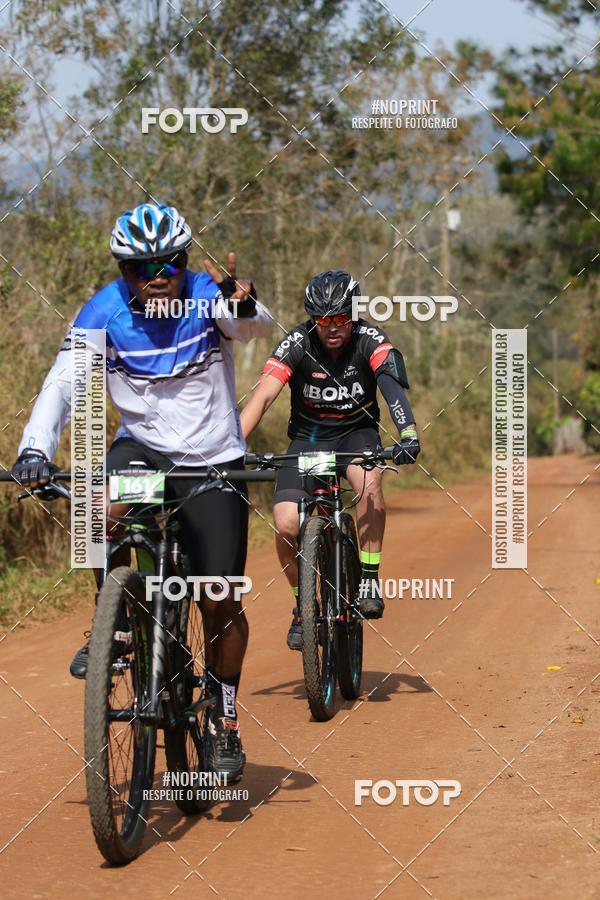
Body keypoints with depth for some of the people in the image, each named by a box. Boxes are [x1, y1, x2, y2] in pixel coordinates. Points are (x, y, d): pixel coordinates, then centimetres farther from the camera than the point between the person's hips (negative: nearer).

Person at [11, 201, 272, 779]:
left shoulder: (207, 296, -14)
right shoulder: (105, 310, -12)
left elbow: (258, 326, -34)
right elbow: (63, 382, -19)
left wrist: (244, 308, -58)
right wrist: (35, 450, -34)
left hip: (213, 464, -1)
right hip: (142, 447, 1)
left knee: (220, 603, -4)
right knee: (101, 509, -34)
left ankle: (225, 723, 17)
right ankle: (115, 624, -8)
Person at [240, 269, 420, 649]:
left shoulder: (370, 340, -18)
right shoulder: (297, 343, -17)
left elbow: (393, 385, -33)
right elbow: (263, 395, -26)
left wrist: (408, 433, -52)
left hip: (356, 432, -1)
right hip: (308, 436, 1)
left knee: (369, 479, -36)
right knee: (286, 525, -19)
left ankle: (370, 578, -19)